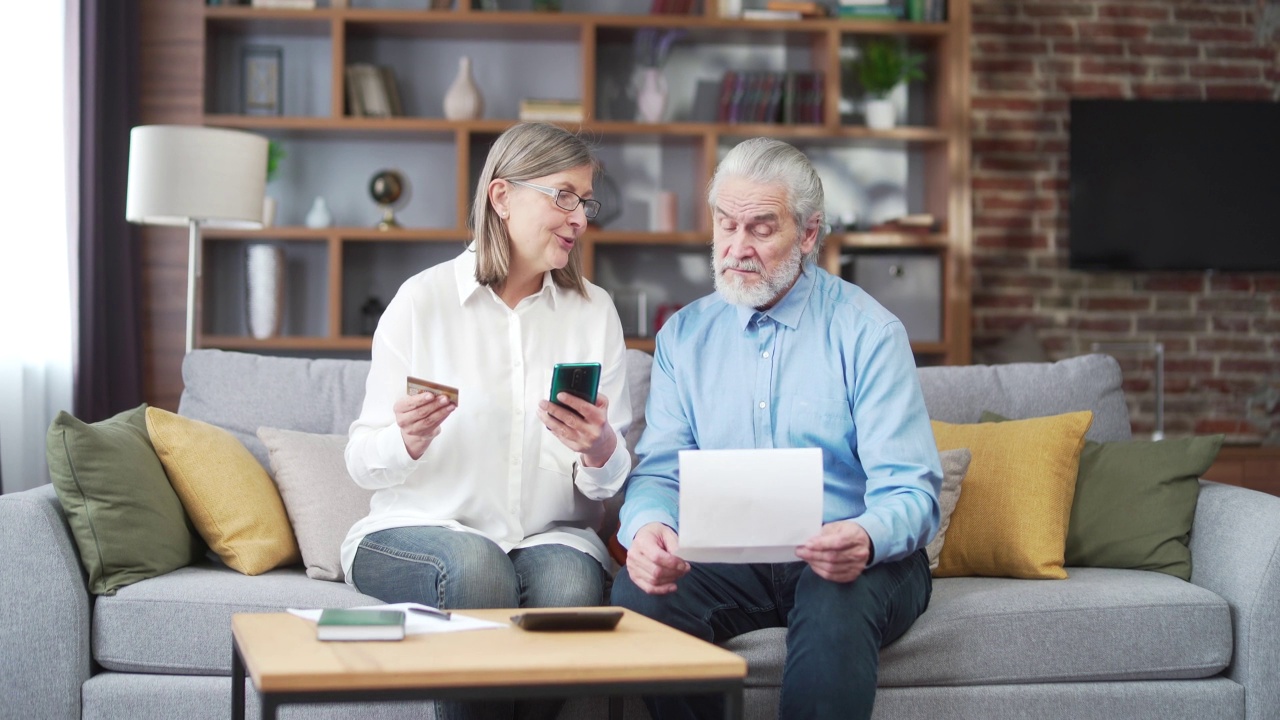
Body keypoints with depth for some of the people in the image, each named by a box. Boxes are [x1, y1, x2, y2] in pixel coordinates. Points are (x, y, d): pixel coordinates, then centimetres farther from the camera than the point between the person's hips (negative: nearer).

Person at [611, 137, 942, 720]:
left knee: (835, 603, -37)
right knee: (637, 593, -27)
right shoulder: (685, 335, 10)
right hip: (729, 559, 3)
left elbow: (910, 491, -10)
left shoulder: (868, 333, -3)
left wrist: (866, 539, -35)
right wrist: (647, 529, -23)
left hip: (851, 562, -3)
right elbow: (659, 471, 3)